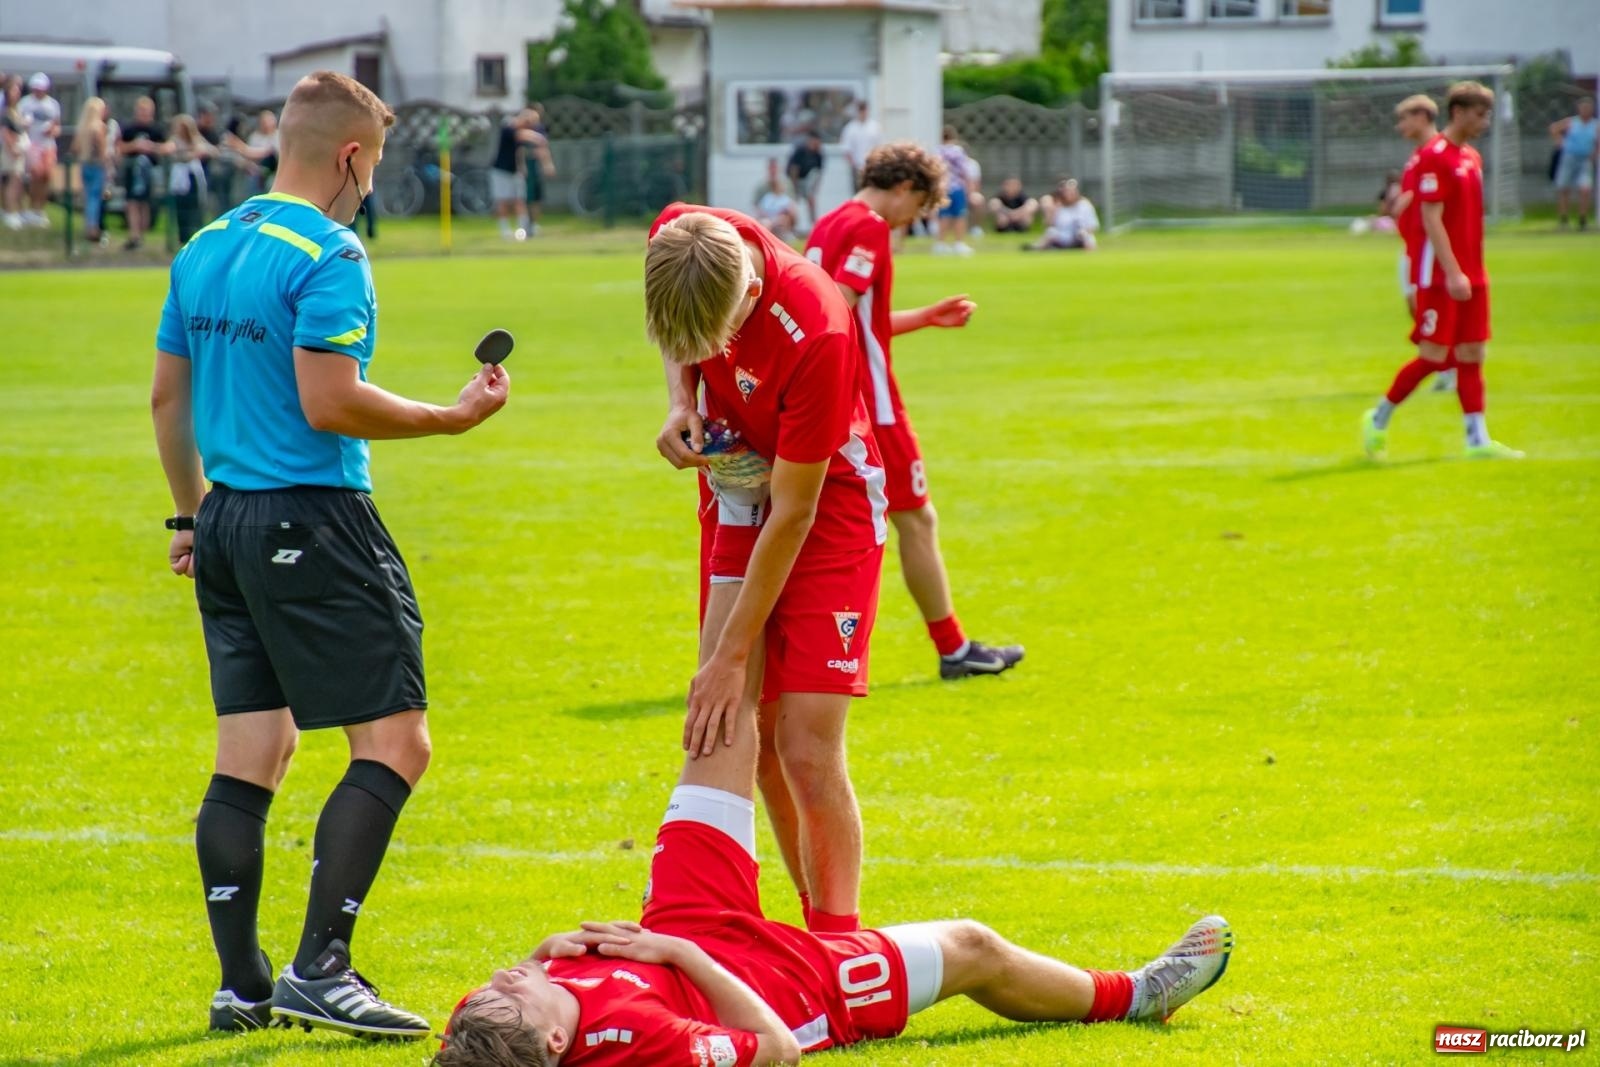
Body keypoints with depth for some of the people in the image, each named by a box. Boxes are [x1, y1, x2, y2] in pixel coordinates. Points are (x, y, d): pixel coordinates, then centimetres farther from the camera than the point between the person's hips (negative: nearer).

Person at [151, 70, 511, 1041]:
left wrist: (192, 513, 27)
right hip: (315, 523, -9)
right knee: (395, 743, -5)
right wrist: (456, 416, -9)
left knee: (253, 752, 11)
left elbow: (168, 395, 18)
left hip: (228, 524, 9)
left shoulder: (203, 250, 13)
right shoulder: (328, 255, -13)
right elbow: (328, 403, -20)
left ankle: (243, 983, 11)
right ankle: (320, 970, -11)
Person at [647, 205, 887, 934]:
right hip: (736, 499, 6)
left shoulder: (817, 337, -35)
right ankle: (821, 923, 16)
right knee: (749, 732, 5)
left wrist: (731, 657, -22)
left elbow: (792, 515, -26)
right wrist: (681, 401, -12)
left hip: (826, 507, -6)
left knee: (806, 748, -13)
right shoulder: (678, 242, -18)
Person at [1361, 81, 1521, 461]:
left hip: (1471, 276, 8)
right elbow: (1431, 220, -17)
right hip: (1440, 275, -8)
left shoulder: (1472, 158, 15)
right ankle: (1378, 419, 10)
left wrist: (1474, 272, 17)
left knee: (1472, 355, 5)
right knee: (1433, 356, -6)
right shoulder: (1435, 156, -12)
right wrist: (1453, 273, -22)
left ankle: (1478, 440, 4)